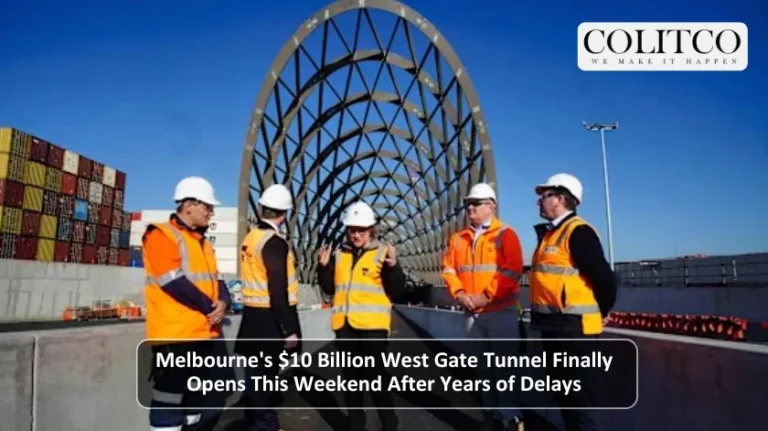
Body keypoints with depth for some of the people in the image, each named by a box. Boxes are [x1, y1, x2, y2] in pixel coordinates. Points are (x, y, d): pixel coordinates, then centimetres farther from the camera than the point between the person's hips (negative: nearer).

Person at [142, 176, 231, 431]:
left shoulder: (202, 242, 18)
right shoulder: (161, 235, -8)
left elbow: (215, 279, 14)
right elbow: (175, 283, -19)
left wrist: (223, 302, -8)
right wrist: (210, 307, -13)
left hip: (204, 333, 9)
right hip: (175, 335, -8)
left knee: (197, 397, 18)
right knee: (170, 402, -3)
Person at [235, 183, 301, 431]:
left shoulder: (251, 237, 8)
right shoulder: (275, 242, -19)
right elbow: (278, 290, -22)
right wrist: (289, 329, -19)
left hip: (254, 314, 9)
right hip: (270, 318, -9)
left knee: (257, 373, 18)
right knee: (266, 375, 0)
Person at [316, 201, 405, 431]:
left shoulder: (383, 253, -3)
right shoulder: (340, 254, 10)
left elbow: (397, 292, -7)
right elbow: (330, 288, 17)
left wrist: (393, 267, -23)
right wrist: (323, 266, 1)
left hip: (372, 325, -5)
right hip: (345, 324, 5)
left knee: (372, 376, -5)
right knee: (351, 376, 14)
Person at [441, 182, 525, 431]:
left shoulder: (505, 234, -4)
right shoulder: (458, 238, 11)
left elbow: (512, 271, -13)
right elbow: (449, 268, 8)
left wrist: (487, 296, -18)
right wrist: (459, 293, -8)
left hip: (501, 312, -5)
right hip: (472, 313, 5)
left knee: (505, 367, -2)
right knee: (483, 367, 13)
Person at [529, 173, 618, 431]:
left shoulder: (578, 232, -15)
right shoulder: (550, 233, 14)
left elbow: (604, 277, -19)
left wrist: (598, 313, -4)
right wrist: (546, 317, 17)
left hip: (573, 328, -10)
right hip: (554, 327, 10)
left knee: (578, 397, 0)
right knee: (562, 392, 19)